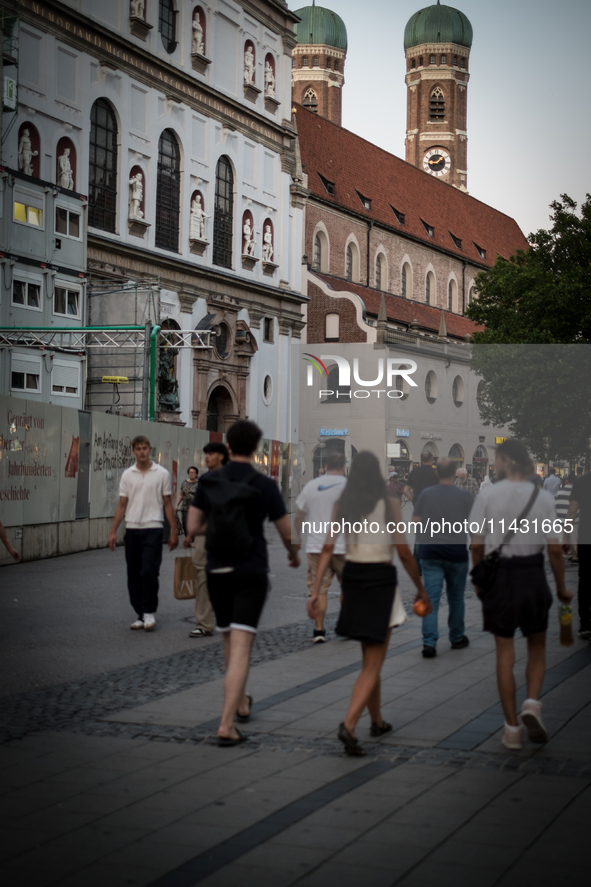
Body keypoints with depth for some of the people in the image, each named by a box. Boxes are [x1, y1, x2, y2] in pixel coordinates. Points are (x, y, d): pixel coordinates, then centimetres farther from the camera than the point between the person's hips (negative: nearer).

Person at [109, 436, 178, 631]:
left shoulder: (161, 474, 0)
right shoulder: (127, 475, 8)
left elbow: (168, 504, 3)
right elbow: (122, 505, 9)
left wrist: (173, 532, -1)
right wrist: (113, 531, 3)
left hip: (152, 529, -4)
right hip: (132, 529, 4)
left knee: (149, 571, -13)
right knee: (134, 575, 6)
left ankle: (150, 612, -1)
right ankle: (141, 615, 15)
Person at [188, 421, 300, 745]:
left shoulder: (208, 482, -2)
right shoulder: (265, 485, -9)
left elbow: (193, 527, 0)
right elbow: (287, 533, -1)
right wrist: (294, 553, 22)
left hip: (217, 572, 4)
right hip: (251, 574, -4)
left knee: (230, 640, 24)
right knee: (241, 648, -7)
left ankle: (241, 702, 42)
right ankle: (226, 725, -16)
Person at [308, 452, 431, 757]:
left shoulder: (341, 505, 2)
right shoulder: (389, 504, -8)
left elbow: (327, 548, -3)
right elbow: (403, 553, -7)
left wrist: (316, 590, -1)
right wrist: (421, 588, 5)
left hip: (351, 575, 5)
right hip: (381, 579, -5)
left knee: (371, 656, 22)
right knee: (372, 664, -2)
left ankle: (377, 721, 31)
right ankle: (348, 725, -19)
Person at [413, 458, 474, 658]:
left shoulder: (426, 494, -1)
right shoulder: (465, 496, -6)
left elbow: (415, 520, 7)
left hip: (430, 551, 1)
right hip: (456, 551, -1)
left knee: (431, 596, -1)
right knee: (456, 597, 15)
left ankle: (429, 642, -10)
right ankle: (457, 638, 27)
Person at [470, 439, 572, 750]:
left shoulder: (487, 496, -6)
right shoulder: (543, 497, -3)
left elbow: (477, 545, -4)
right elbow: (554, 550, -3)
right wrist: (562, 587, 10)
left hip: (498, 574, 0)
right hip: (532, 575, 0)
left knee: (505, 651, 8)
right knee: (537, 646, 19)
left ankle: (512, 727, 10)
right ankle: (532, 702, -5)